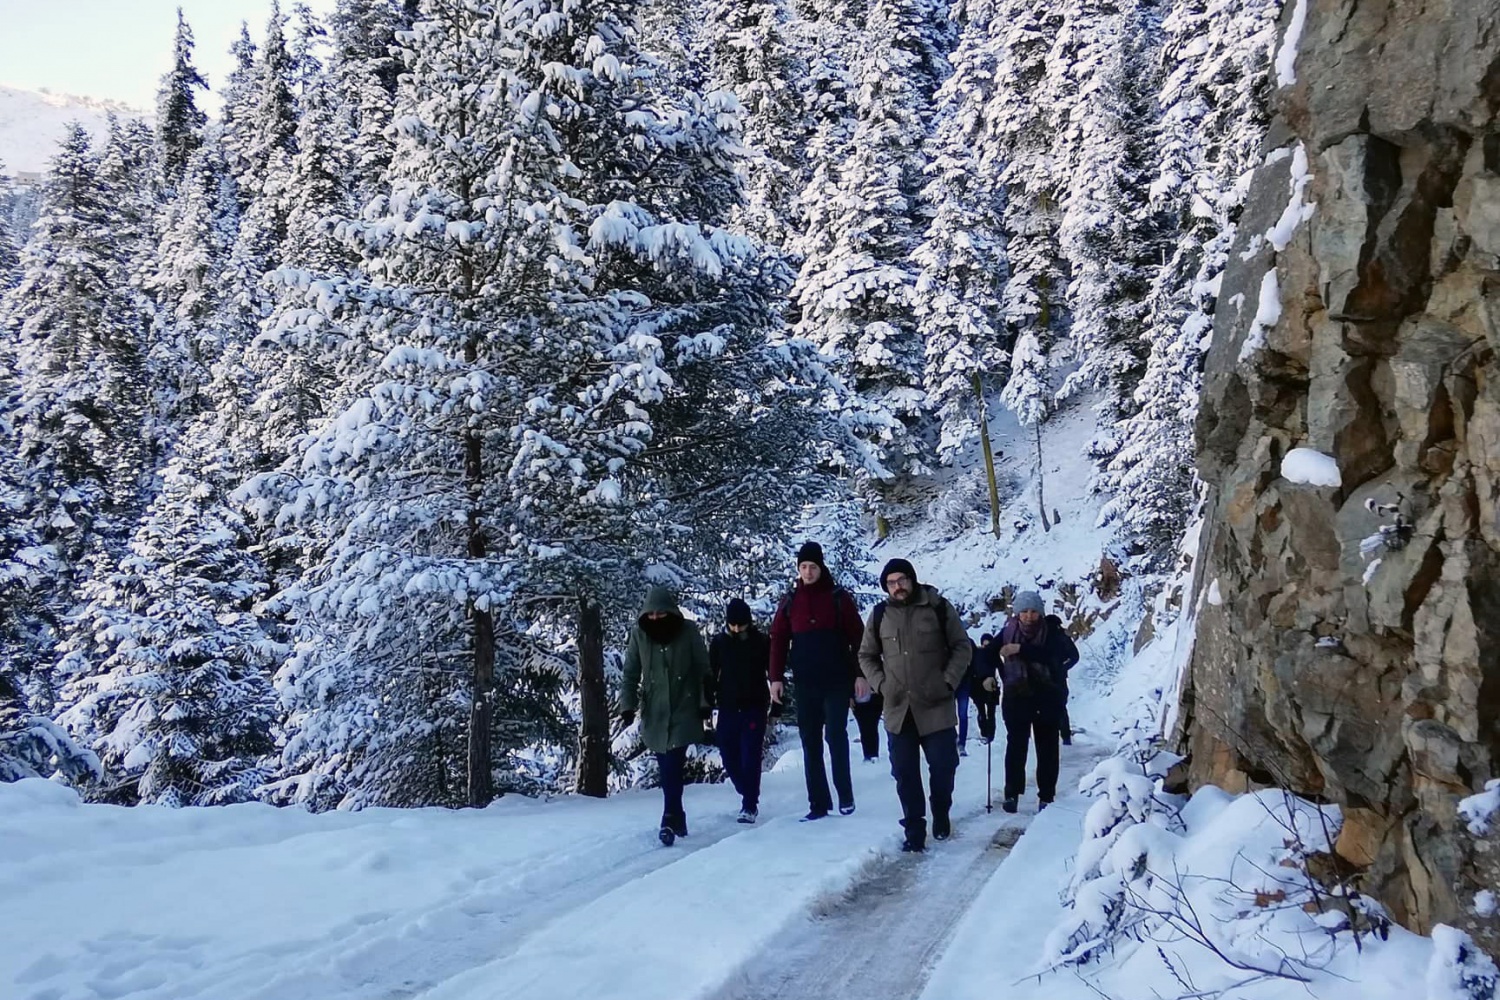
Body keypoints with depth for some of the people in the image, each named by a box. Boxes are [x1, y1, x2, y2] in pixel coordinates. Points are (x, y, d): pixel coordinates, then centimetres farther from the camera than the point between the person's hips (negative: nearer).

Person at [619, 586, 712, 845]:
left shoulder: (688, 631, -5)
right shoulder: (639, 634, -1)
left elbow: (704, 670, 0)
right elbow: (631, 674, 1)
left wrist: (705, 703, -4)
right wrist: (628, 705, -8)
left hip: (684, 710, -3)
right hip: (654, 713, 3)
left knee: (672, 766, -15)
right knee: (668, 768, 7)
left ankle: (670, 820, -14)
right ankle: (677, 818, 20)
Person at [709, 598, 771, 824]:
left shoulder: (761, 642, -2)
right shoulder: (719, 642, 3)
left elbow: (773, 672, 1)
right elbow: (710, 674, 7)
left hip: (755, 707, -3)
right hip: (728, 708, 3)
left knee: (750, 756, -8)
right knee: (729, 755, 6)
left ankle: (750, 805, -3)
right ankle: (748, 795, 26)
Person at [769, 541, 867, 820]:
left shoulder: (838, 597, -1)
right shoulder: (790, 601, 7)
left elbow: (857, 637, -2)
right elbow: (778, 640, 6)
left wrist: (860, 674, -8)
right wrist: (776, 677, -1)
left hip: (837, 681, -3)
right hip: (805, 683, 3)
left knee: (836, 736, -6)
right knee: (810, 742, 3)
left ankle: (845, 795, 7)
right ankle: (819, 803, 8)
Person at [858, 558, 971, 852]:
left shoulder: (938, 608, -2)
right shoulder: (880, 615, 4)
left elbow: (962, 646, 3)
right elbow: (866, 655, 14)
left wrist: (949, 681, -7)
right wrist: (881, 684, 0)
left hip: (936, 707, -2)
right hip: (898, 710, 2)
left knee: (943, 767, 4)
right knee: (905, 774, 3)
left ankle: (941, 816, 30)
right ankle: (914, 832, 12)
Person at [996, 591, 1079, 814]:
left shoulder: (1053, 632, -9)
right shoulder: (1009, 632, -3)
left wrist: (1022, 650, -31)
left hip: (1047, 699, -1)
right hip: (1016, 697, 1)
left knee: (1047, 747, 4)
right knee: (1016, 745, 0)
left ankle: (1046, 797, 12)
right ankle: (1012, 793, 10)